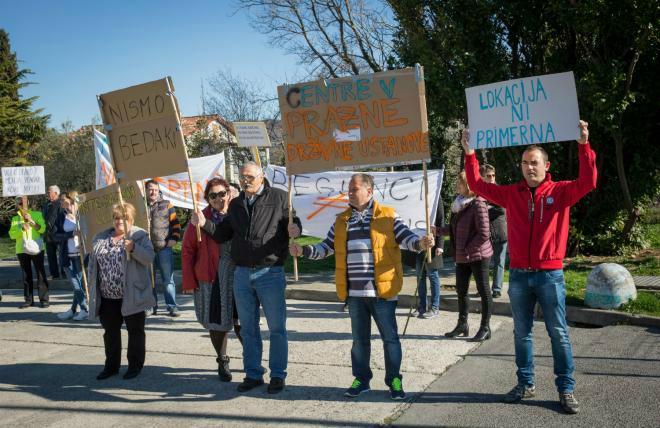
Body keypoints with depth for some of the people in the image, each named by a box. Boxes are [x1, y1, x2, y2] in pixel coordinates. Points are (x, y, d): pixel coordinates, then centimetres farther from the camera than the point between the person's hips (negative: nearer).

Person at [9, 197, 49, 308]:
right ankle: (28, 300, 12)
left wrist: (31, 221, -17)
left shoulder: (37, 215, 3)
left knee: (41, 274, -4)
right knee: (26, 275, 7)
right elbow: (12, 234, 0)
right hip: (22, 250, 3)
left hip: (36, 249, -3)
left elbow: (43, 229, -7)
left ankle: (44, 299, -2)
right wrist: (21, 229, -17)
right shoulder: (15, 219, 10)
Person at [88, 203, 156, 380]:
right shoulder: (100, 238, 11)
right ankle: (111, 365, 26)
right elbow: (93, 264, 15)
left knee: (135, 331, 6)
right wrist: (92, 289, 10)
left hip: (131, 295, -4)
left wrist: (133, 248, -30)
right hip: (107, 297, 5)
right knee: (110, 332, 14)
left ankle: (135, 365, 18)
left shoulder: (140, 236, -3)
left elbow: (149, 257, -15)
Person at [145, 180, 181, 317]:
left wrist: (174, 238, -5)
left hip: (164, 248, -2)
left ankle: (172, 307, 4)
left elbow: (175, 223, 7)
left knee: (168, 279, 0)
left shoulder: (166, 205, 8)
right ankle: (151, 306, 17)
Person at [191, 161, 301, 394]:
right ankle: (253, 374, 24)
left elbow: (295, 223, -2)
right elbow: (223, 234, 16)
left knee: (277, 328, 3)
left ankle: (278, 375, 16)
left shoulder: (279, 197, -3)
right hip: (242, 273, 5)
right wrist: (204, 224, -1)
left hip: (270, 273, -5)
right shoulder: (235, 204, 12)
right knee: (248, 329, 12)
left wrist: (294, 230, -25)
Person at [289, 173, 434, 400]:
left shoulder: (388, 216, -1)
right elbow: (325, 247, 14)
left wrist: (420, 243, -28)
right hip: (354, 293, 4)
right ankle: (361, 379, 27)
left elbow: (406, 237, -7)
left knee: (390, 337, 4)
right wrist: (303, 250, -1)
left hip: (382, 291, -4)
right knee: (359, 339, 14)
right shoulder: (341, 221, 12)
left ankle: (394, 380, 18)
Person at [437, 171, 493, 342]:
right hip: (462, 257, 9)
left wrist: (468, 249, -17)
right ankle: (462, 325, 29)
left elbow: (484, 233, -21)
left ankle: (485, 328, 13)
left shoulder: (478, 204, -18)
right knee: (461, 290, 15)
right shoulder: (459, 203, 9)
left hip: (478, 256, -9)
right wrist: (438, 230, 9)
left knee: (483, 291, 3)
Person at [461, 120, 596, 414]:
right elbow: (478, 186, 8)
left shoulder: (560, 192, -1)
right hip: (519, 275, 3)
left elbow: (588, 183, -16)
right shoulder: (511, 194, 7)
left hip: (550, 275, -3)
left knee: (558, 334, 3)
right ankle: (526, 384, 24)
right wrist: (470, 154, 0)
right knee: (521, 332, 11)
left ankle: (566, 389, 13)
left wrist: (584, 145, -24)